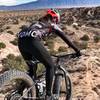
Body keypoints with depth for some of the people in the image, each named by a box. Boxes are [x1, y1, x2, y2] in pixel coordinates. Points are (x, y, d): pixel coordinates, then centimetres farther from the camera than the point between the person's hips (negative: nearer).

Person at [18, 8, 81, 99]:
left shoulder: (38, 23, 41)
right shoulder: (52, 25, 24)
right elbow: (65, 38, 18)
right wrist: (76, 50, 21)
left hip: (21, 40, 7)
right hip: (32, 40, -7)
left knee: (31, 67, 28)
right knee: (50, 65, 8)